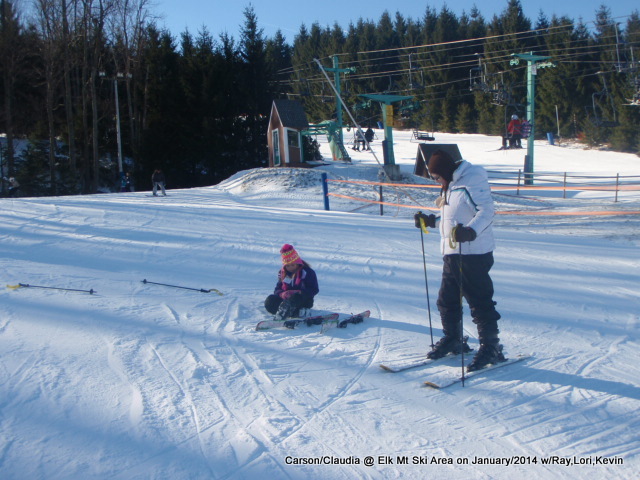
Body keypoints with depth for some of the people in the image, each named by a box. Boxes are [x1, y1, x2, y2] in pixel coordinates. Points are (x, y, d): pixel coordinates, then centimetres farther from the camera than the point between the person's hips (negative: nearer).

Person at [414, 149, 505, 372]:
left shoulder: (472, 180, -14)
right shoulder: (451, 185, 17)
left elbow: (486, 210, -23)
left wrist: (470, 231, -38)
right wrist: (430, 220, 16)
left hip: (473, 253, -10)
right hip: (453, 253, 10)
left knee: (479, 301, -4)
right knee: (446, 300, 15)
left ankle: (491, 347, 6)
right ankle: (452, 339, 32)